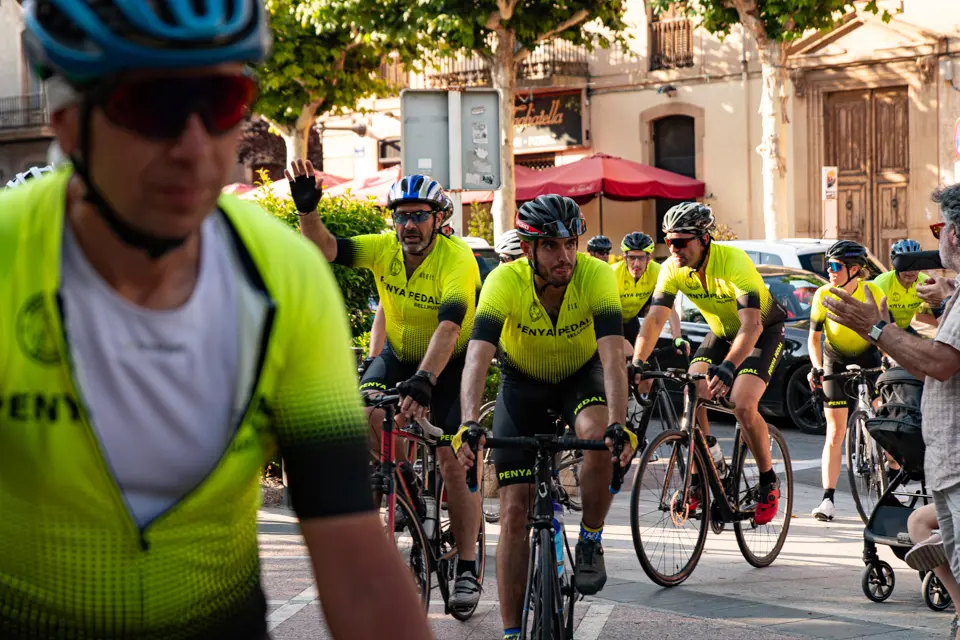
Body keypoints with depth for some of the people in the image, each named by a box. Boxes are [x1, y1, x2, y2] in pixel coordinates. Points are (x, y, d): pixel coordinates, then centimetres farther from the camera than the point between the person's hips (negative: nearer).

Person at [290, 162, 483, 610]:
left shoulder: (458, 259, -28)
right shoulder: (384, 248, -15)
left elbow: (448, 327, -41)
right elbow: (325, 248, -27)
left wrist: (424, 380, -55)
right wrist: (307, 209, -47)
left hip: (451, 362, -4)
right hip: (397, 356, 4)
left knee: (453, 461, -11)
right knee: (365, 415, -26)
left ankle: (467, 569, 1)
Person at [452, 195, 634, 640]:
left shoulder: (596, 276, -28)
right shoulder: (505, 281, -28)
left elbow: (612, 354, -38)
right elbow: (478, 355, -39)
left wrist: (619, 424, -52)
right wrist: (469, 423, -55)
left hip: (582, 377, 0)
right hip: (523, 384, 1)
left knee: (599, 436, -35)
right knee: (514, 510, -7)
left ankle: (590, 540, -9)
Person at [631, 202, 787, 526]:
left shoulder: (733, 262, -35)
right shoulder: (672, 269, -18)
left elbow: (751, 324, -44)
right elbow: (654, 319, -23)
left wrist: (728, 368, -58)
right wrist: (637, 364, -40)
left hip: (764, 331, -5)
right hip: (721, 332, 5)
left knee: (743, 406, -23)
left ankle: (769, 483, -1)